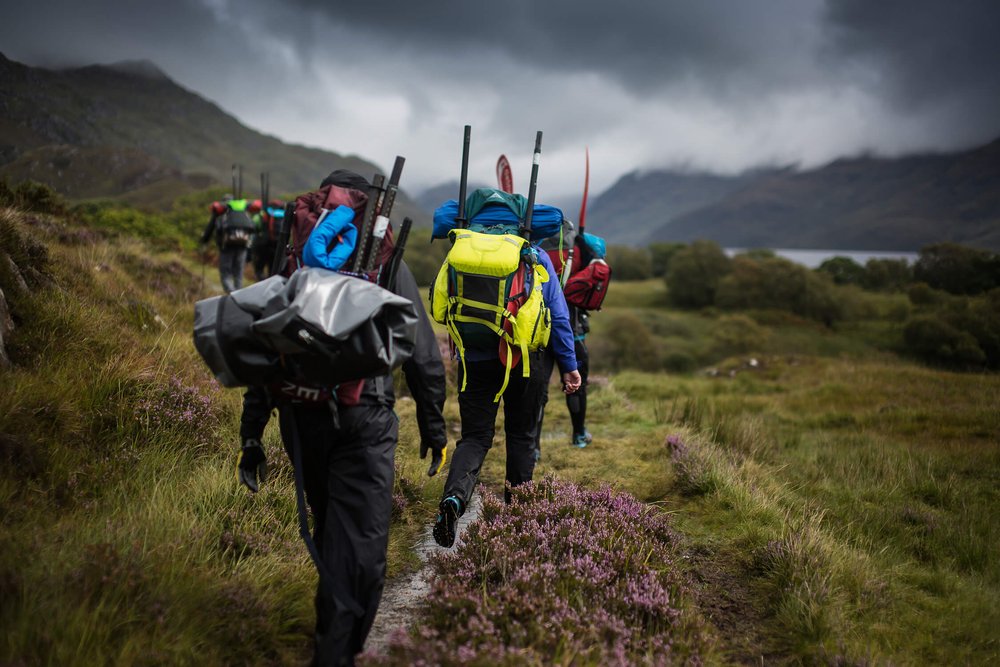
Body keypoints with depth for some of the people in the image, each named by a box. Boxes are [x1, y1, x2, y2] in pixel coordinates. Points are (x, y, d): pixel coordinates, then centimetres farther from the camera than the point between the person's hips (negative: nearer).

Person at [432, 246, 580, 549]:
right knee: (521, 436, 15)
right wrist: (569, 365, 3)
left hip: (476, 357, 0)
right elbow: (558, 313, -1)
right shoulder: (536, 257, -1)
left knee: (474, 437, 4)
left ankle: (454, 496, -23)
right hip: (525, 357, 0)